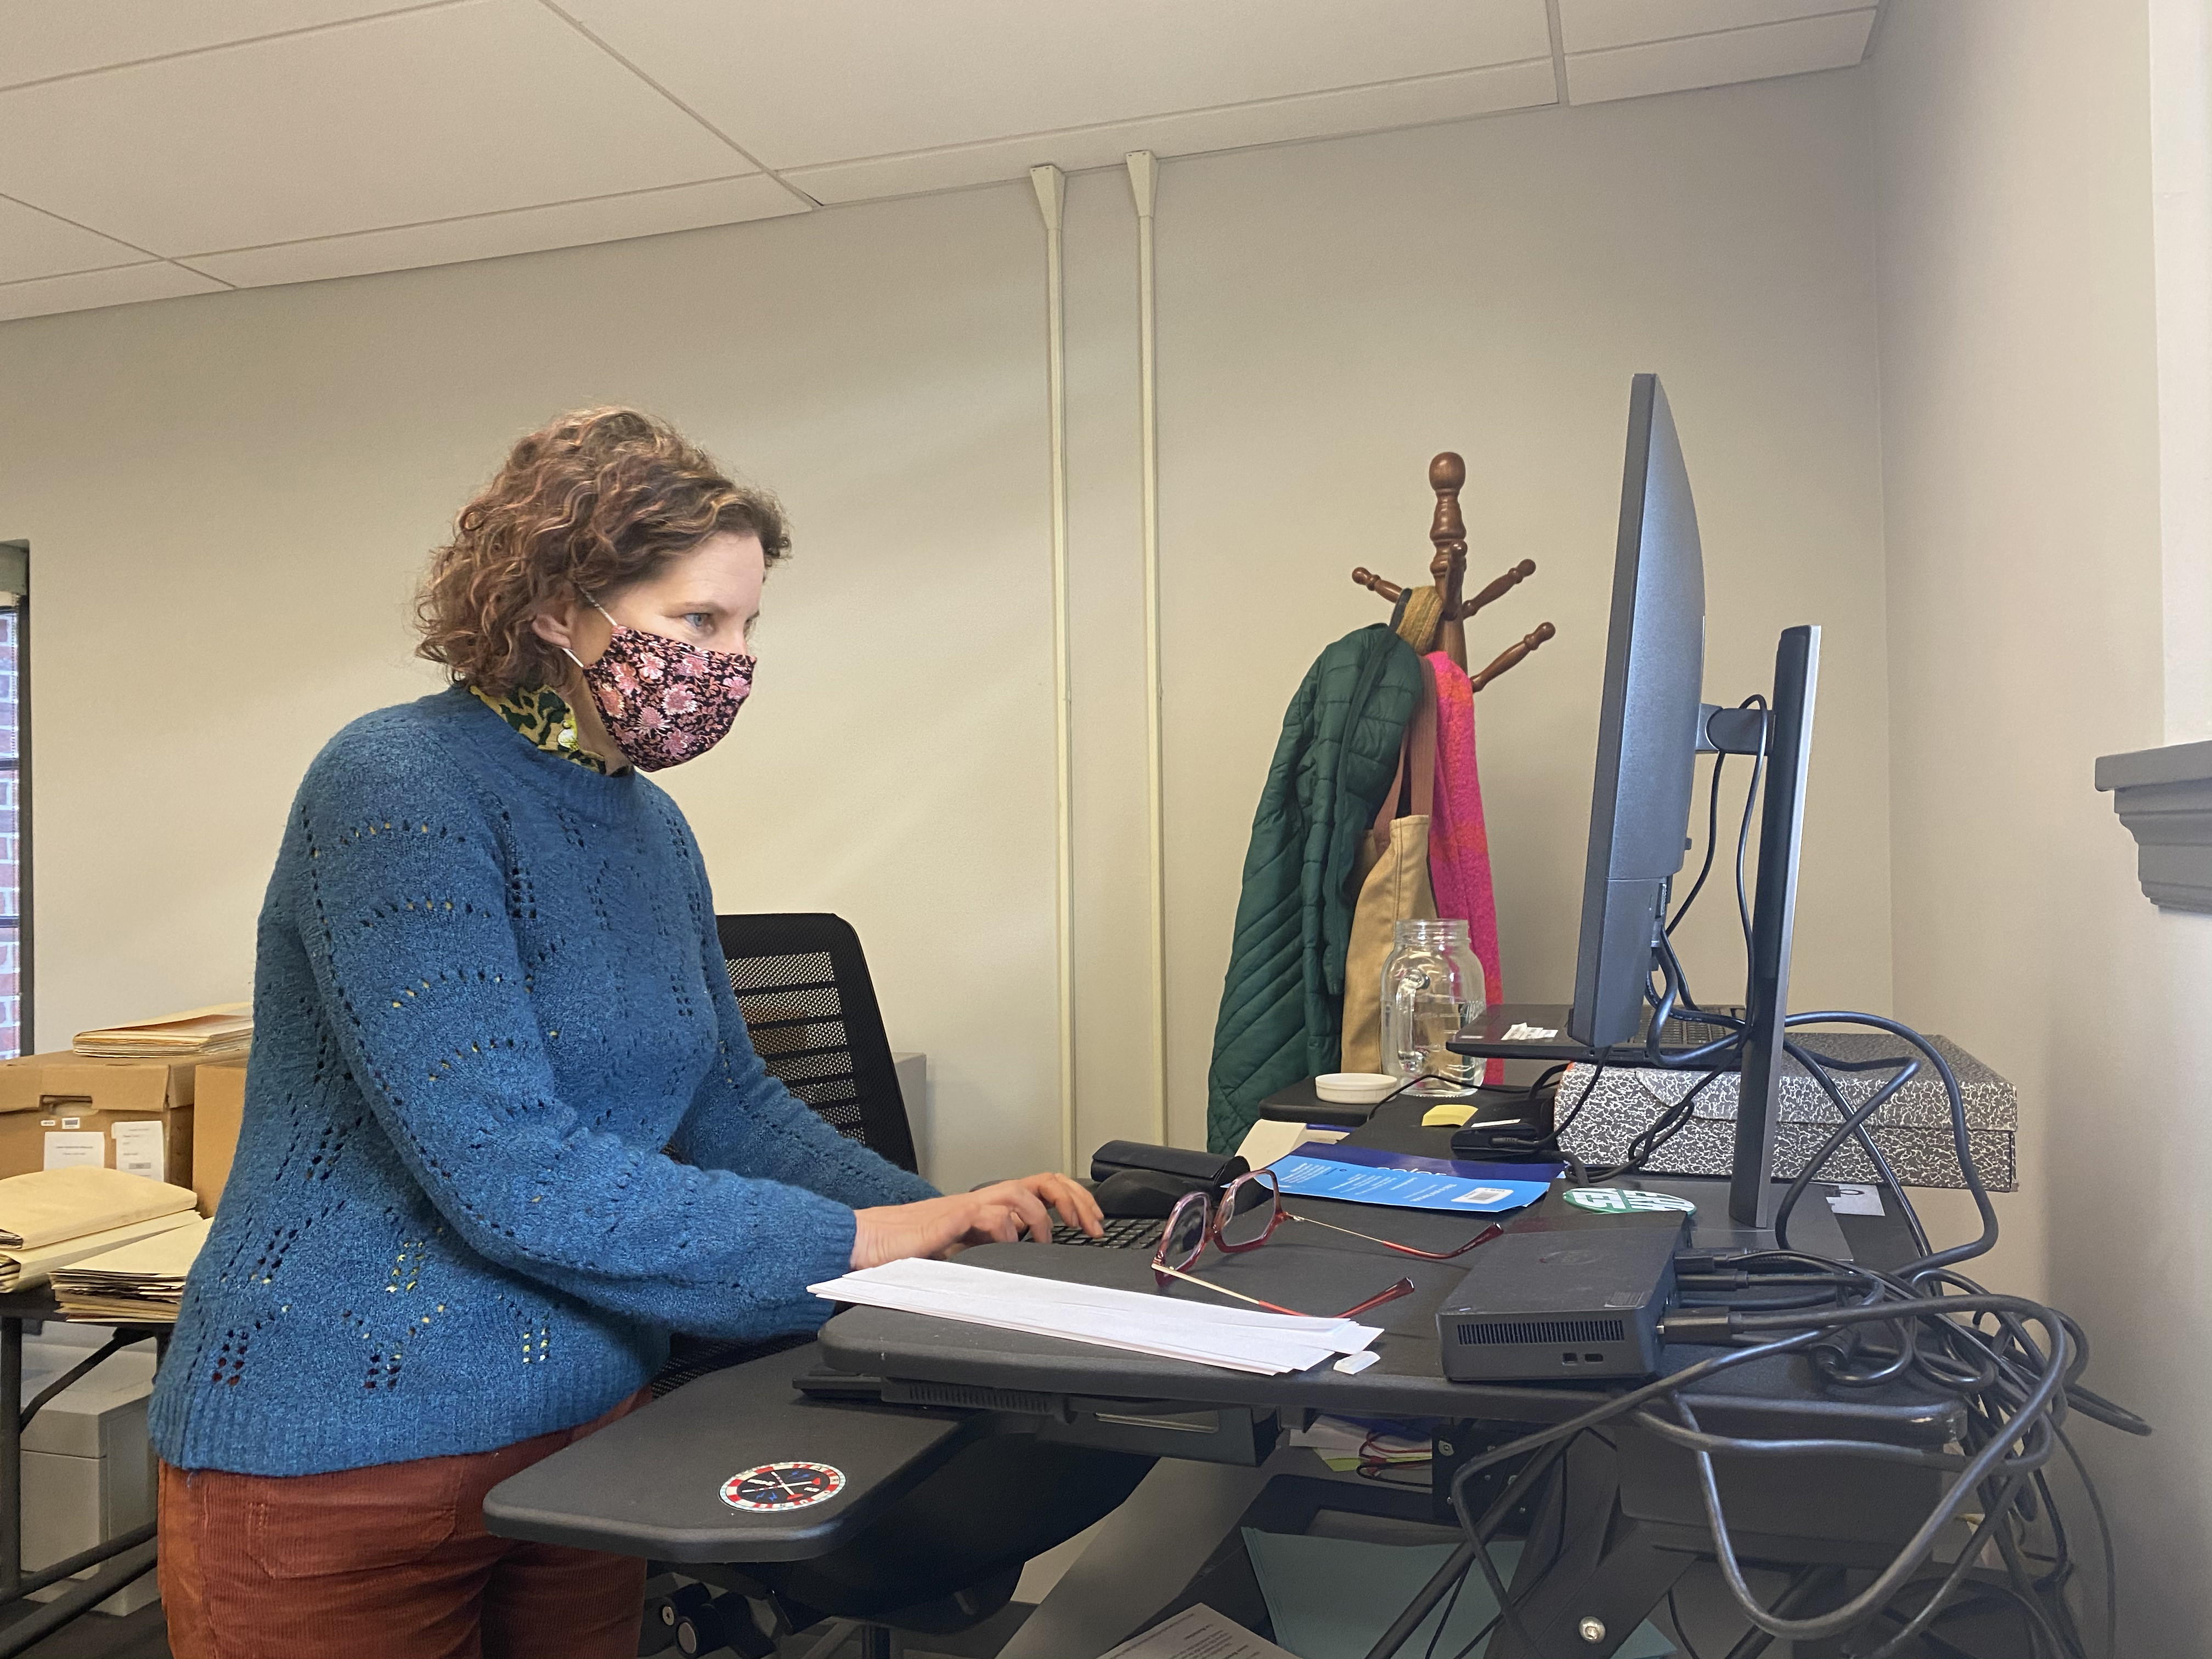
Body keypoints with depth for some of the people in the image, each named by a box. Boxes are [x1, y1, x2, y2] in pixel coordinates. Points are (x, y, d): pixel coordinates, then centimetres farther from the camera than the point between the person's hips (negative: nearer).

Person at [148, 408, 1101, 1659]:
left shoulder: (652, 829, 5)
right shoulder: (401, 787, -20)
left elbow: (727, 1099, 10)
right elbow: (508, 1175, -26)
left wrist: (939, 1219, -4)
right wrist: (855, 1241, -20)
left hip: (592, 1417, 7)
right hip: (342, 1454, -7)